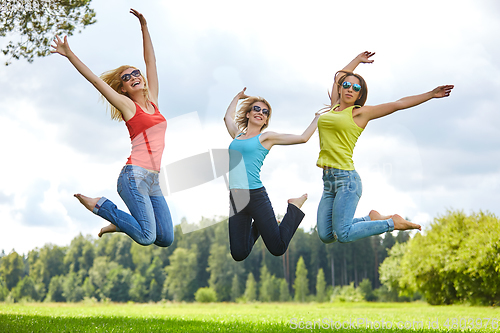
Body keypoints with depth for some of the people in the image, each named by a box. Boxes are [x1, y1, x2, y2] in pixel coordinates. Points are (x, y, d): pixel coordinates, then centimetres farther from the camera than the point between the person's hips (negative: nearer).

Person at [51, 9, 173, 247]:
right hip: (135, 175, -7)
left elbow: (151, 61, 21)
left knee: (166, 238, 2)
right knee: (146, 237, -15)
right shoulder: (127, 105, 3)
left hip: (153, 181, 7)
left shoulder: (153, 102, 17)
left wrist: (144, 27, 21)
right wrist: (69, 54, -1)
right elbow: (94, 79, 2)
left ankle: (121, 223, 20)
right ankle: (99, 205, 3)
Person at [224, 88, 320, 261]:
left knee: (277, 249, -2)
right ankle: (257, 227, 32)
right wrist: (238, 97, 46)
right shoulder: (238, 135, 16)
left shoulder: (266, 137, 3)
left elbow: (303, 138, 1)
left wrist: (320, 115, 3)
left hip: (256, 195, -4)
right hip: (235, 199, 4)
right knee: (238, 254, 3)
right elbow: (228, 116, 38)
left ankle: (294, 207, 22)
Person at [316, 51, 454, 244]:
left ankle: (393, 223, 2)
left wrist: (431, 94, -3)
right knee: (326, 236, 1)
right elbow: (338, 77, 31)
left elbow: (398, 104, 0)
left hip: (346, 179, -7)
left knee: (343, 235, -17)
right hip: (328, 181, 7)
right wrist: (357, 61, 42)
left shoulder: (359, 113, 0)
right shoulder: (334, 107, 16)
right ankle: (370, 218, 19)